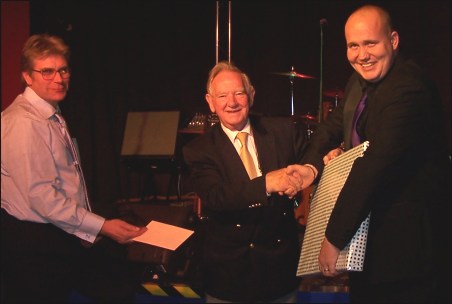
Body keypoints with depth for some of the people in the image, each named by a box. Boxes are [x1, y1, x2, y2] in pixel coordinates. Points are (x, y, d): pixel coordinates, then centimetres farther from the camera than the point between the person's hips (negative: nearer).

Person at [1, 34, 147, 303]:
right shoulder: (24, 123, -18)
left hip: (58, 233, 9)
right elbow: (42, 197, -23)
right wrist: (102, 227, -21)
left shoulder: (51, 116, 12)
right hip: (35, 243, -9)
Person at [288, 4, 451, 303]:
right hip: (369, 224, 9)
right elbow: (332, 126, 20)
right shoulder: (360, 81, 5)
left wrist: (334, 238, -30)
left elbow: (374, 166, -31)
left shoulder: (409, 88, -25)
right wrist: (326, 153, -4)